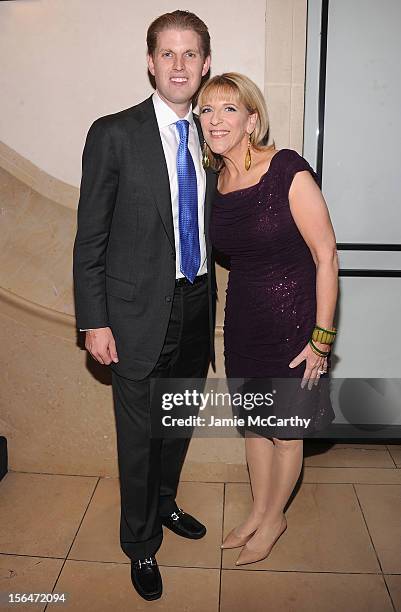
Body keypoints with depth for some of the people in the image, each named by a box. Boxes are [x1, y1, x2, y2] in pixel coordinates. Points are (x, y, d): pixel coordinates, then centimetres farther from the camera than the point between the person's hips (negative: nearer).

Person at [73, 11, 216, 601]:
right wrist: (94, 321, -12)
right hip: (141, 310, -5)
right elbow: (91, 237, -9)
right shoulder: (114, 134, -9)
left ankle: (164, 502, 48)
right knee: (140, 435, 9)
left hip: (197, 304, 5)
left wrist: (213, 302, 9)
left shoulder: (207, 137, 7)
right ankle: (141, 543, 33)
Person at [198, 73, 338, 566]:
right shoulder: (215, 181, 0)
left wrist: (322, 337, -16)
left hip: (291, 316, -5)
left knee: (285, 428, 11)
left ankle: (274, 519, 37)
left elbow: (326, 255, -17)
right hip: (243, 317, 6)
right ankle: (258, 512, 41)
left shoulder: (288, 170, -18)